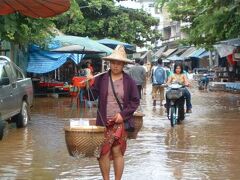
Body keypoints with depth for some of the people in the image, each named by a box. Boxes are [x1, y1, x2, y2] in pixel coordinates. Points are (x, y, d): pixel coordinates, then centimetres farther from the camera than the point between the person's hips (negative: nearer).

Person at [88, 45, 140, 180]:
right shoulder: (101, 79, 5)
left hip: (120, 122, -1)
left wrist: (123, 114, -7)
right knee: (103, 152, -1)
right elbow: (92, 96, 2)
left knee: (117, 152, -2)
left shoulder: (129, 81, 3)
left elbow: (135, 101, 4)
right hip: (103, 122, 1)